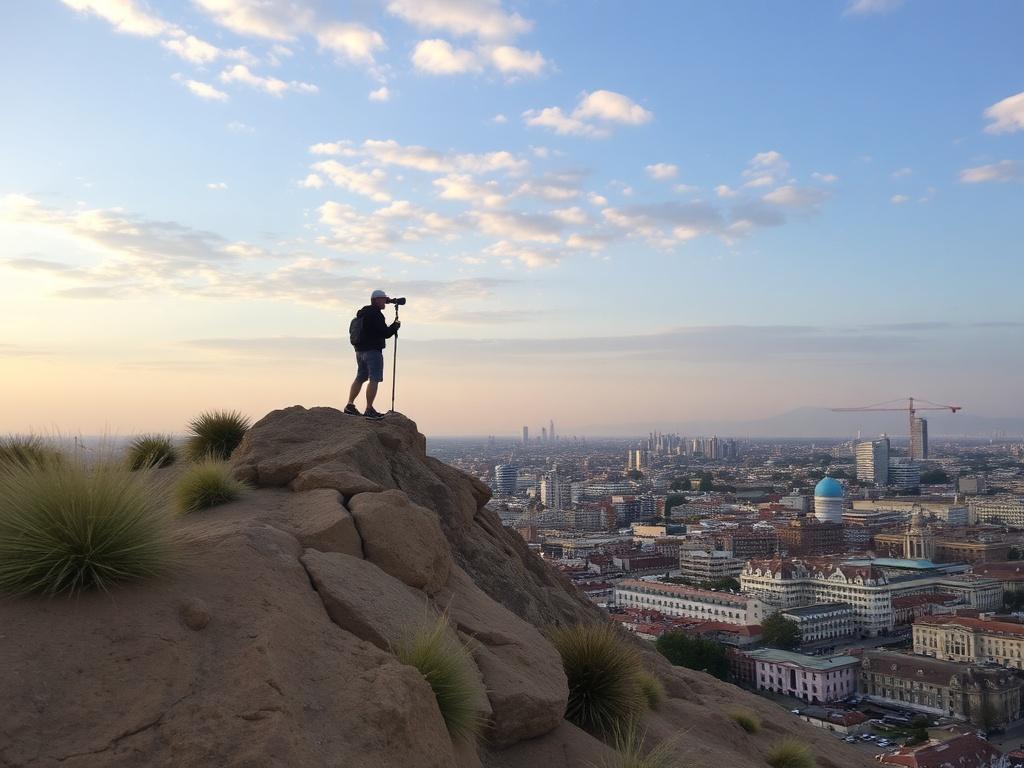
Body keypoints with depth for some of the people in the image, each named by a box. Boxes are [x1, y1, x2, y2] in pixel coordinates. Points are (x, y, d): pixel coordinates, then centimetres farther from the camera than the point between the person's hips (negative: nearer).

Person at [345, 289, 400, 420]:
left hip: (360, 350, 10)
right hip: (373, 350, -10)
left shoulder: (362, 312, 16)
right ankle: (369, 410, -12)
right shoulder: (376, 314, -14)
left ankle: (350, 405, 18)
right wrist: (396, 325, 2)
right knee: (374, 380, -9)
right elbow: (386, 333, -17)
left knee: (360, 378, 17)